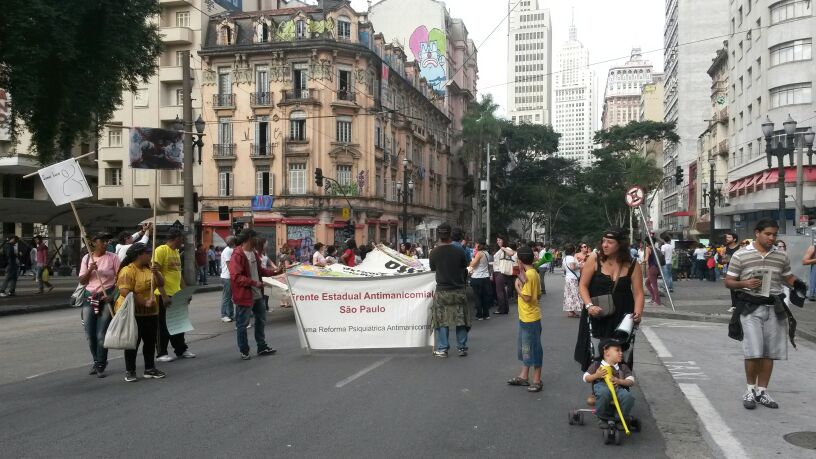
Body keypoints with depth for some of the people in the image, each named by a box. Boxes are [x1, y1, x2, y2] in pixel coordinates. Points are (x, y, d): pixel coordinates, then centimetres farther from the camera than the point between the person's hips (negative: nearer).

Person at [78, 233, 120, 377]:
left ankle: (100, 366, 7)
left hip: (106, 298, -3)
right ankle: (97, 361, 26)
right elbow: (82, 281, 4)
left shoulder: (112, 257, -4)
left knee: (101, 334, -5)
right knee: (90, 334, 6)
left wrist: (113, 295, -13)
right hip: (89, 297, 3)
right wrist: (90, 270, -14)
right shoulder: (87, 258, 5)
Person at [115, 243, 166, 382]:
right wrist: (144, 302, -25)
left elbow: (161, 284, 2)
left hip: (151, 313, 7)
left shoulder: (149, 268, 7)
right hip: (132, 313, -7)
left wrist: (156, 272, -16)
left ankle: (149, 369, 23)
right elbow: (124, 292, -25)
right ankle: (130, 371, 13)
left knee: (150, 341, 12)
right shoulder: (127, 271, -16)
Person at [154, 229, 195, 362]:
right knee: (164, 325, 2)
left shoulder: (176, 252, 14)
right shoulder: (161, 250, -13)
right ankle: (161, 353, 12)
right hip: (164, 295, -8)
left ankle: (181, 349, 25)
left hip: (177, 294, 8)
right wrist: (164, 295, -21)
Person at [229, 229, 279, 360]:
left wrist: (274, 272, 7)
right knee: (242, 324, 4)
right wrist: (254, 282, -26)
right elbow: (235, 277, -24)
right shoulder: (237, 255, -18)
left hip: (258, 295, 9)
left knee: (261, 321, 17)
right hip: (244, 295, -9)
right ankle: (244, 351, 16)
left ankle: (262, 347, 30)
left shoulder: (254, 253, 11)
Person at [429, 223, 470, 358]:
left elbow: (433, 269, 3)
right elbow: (464, 269, 3)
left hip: (441, 291, 0)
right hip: (458, 290, 0)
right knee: (461, 319, 10)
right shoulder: (459, 251, -8)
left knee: (442, 320, 7)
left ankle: (442, 349, 7)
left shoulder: (434, 252, -8)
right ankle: (462, 348, 13)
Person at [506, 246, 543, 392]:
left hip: (530, 318, -10)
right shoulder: (534, 273, 8)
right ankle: (524, 376, 27)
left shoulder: (528, 275, -21)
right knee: (525, 347, 17)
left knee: (533, 349, 0)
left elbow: (526, 297, -23)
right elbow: (538, 295, 13)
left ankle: (537, 380, 10)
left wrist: (517, 286, -11)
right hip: (526, 317, 10)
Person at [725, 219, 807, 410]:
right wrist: (744, 283, -19)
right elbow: (728, 281, 0)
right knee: (753, 352, -9)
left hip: (774, 308, 4)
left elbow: (788, 277, 18)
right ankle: (750, 389, 11)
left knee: (769, 353, 7)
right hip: (750, 307, -4)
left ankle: (762, 391, 20)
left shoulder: (781, 256, 8)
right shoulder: (740, 255, -3)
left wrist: (797, 284, -5)